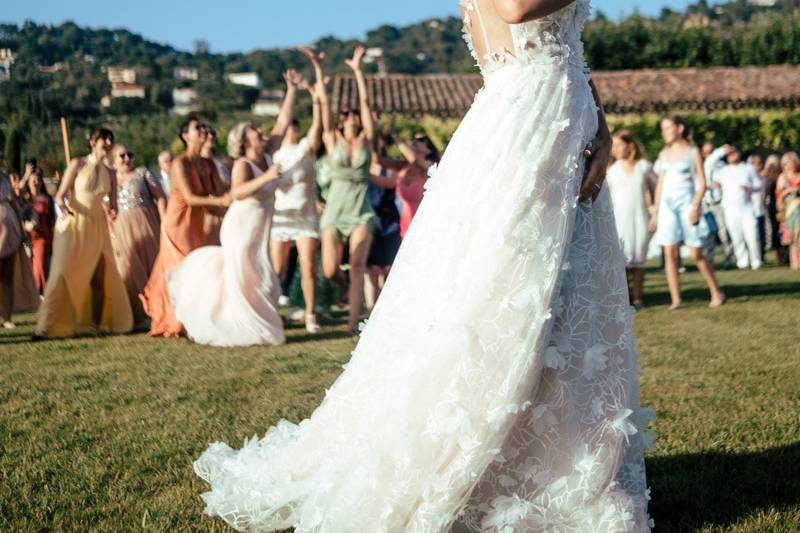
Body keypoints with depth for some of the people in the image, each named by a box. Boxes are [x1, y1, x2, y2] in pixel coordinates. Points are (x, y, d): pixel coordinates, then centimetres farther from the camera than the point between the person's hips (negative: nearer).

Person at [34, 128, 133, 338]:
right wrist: (63, 206, -27)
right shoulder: (77, 164, -2)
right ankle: (46, 327, -10)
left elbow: (113, 204, 12)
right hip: (72, 224, -4)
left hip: (97, 228, 4)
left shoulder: (110, 174, 10)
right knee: (62, 273, -12)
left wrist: (112, 212, -12)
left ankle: (97, 324, 13)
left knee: (99, 279, 2)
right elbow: (60, 196, -5)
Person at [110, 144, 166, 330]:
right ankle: (138, 318, 4)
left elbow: (160, 197, 1)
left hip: (147, 225, -1)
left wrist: (164, 222, -10)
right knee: (131, 273, -2)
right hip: (123, 231, 1)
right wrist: (111, 235, -1)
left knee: (154, 267, 0)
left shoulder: (142, 173, 8)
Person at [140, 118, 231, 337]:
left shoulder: (208, 165, 7)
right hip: (179, 222, -6)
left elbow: (220, 194, -2)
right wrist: (219, 201, -32)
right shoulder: (180, 163, -12)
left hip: (197, 225, 6)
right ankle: (177, 324, 6)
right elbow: (190, 198, -21)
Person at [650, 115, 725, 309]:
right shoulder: (664, 154, 14)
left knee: (696, 254, -4)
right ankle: (676, 300, -1)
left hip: (687, 204, -4)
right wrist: (655, 212, 13)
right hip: (667, 206, 4)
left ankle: (716, 293, 12)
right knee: (670, 255, -3)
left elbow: (702, 183, -2)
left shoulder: (692, 152, 1)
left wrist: (696, 207, -15)